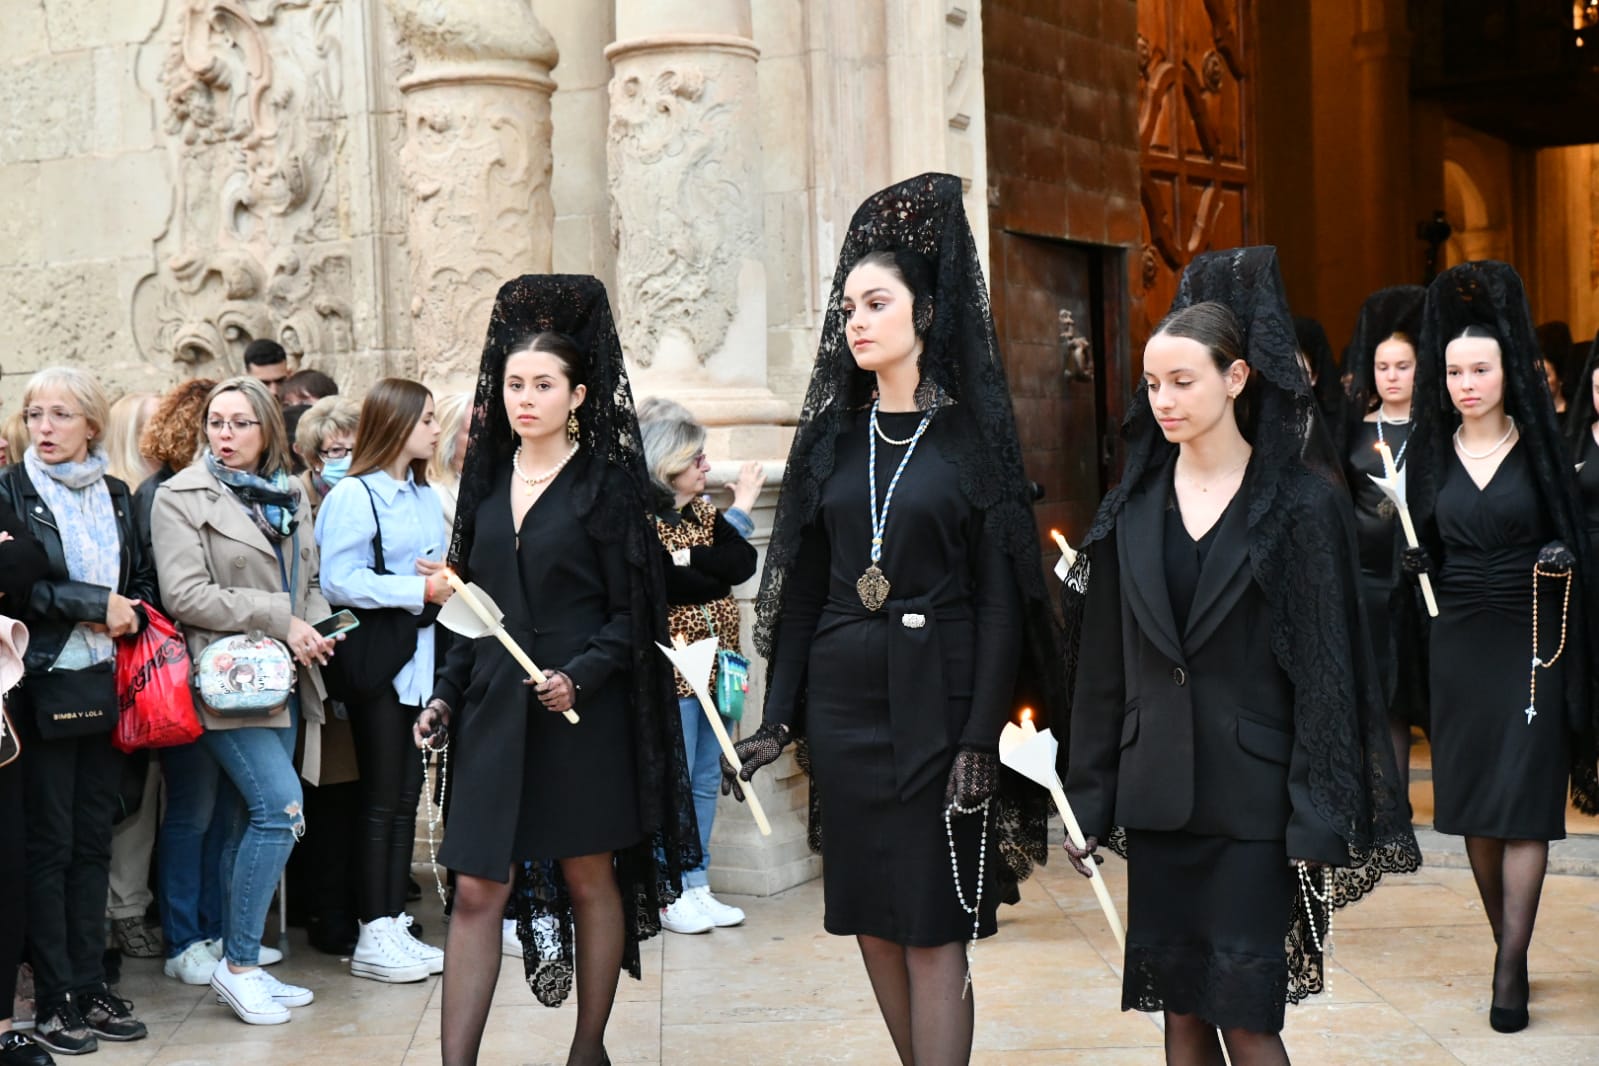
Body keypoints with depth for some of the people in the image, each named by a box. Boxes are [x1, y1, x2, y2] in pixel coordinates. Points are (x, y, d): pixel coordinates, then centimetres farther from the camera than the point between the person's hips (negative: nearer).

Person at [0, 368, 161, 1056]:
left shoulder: (115, 496, 12)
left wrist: (131, 613, -5)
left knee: (94, 840, 8)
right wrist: (96, 605, -15)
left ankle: (90, 986, 16)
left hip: (105, 686, 5)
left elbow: (143, 580, 16)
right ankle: (56, 999, 7)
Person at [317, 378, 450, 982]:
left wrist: (444, 577, -2)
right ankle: (373, 938, 5)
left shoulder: (425, 497, 15)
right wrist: (418, 589, -18)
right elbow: (341, 582, -18)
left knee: (407, 795, 9)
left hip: (421, 657, 7)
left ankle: (394, 925, 17)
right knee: (381, 799, -2)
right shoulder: (353, 497, -10)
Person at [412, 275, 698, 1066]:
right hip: (495, 710, 4)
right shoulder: (490, 480, 11)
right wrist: (446, 695, 8)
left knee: (589, 877, 7)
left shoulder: (606, 482, -3)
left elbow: (629, 612, -6)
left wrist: (580, 678, -20)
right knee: (477, 889, -1)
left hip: (581, 712, -4)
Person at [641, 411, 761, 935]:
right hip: (672, 668, -7)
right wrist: (716, 571, -8)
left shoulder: (705, 511, 13)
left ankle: (697, 886, 18)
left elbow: (744, 563, -3)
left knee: (706, 779, 10)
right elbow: (669, 583, -22)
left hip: (715, 664, 7)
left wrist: (688, 558, -11)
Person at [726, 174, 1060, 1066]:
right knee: (872, 918, 10)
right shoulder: (834, 435, 9)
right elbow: (804, 585, 9)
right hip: (843, 695, 5)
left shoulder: (972, 433, -4)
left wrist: (982, 737, -15)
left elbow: (1001, 597, -7)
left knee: (933, 925, -3)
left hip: (935, 694, -5)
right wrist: (779, 717, 3)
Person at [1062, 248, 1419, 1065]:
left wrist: (1318, 827, -12)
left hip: (1253, 797, -4)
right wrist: (1086, 804, 5)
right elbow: (1102, 669, 8)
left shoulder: (1301, 503, -5)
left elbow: (1327, 670, -7)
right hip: (1157, 794, 4)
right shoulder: (1133, 508, 6)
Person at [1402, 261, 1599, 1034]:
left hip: (1532, 639, -3)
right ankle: (1505, 940, 17)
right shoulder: (1436, 453, 6)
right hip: (1459, 643, 4)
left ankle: (1511, 969, -6)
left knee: (1523, 807, -6)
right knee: (1473, 803, 6)